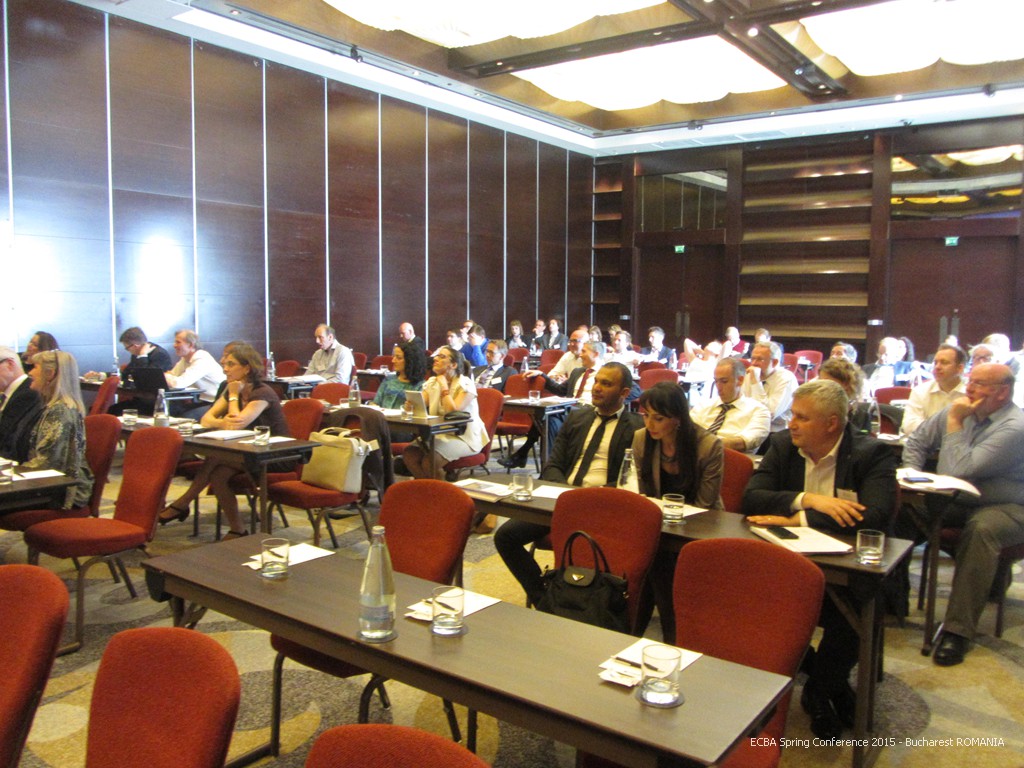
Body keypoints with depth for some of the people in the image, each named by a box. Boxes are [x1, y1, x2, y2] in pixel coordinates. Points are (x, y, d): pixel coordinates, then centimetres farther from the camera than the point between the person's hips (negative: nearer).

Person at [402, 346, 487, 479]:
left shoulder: (465, 384, -9)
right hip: (440, 434, 6)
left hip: (465, 437, -6)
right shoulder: (432, 382, 11)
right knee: (409, 454, -19)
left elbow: (453, 410, -24)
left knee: (431, 459, -29)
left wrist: (444, 386, -15)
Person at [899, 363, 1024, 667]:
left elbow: (963, 469, -26)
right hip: (954, 502, 7)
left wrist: (955, 423, -18)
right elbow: (917, 441, 16)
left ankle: (958, 630, -33)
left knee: (981, 529, -39)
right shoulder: (958, 410, 4)